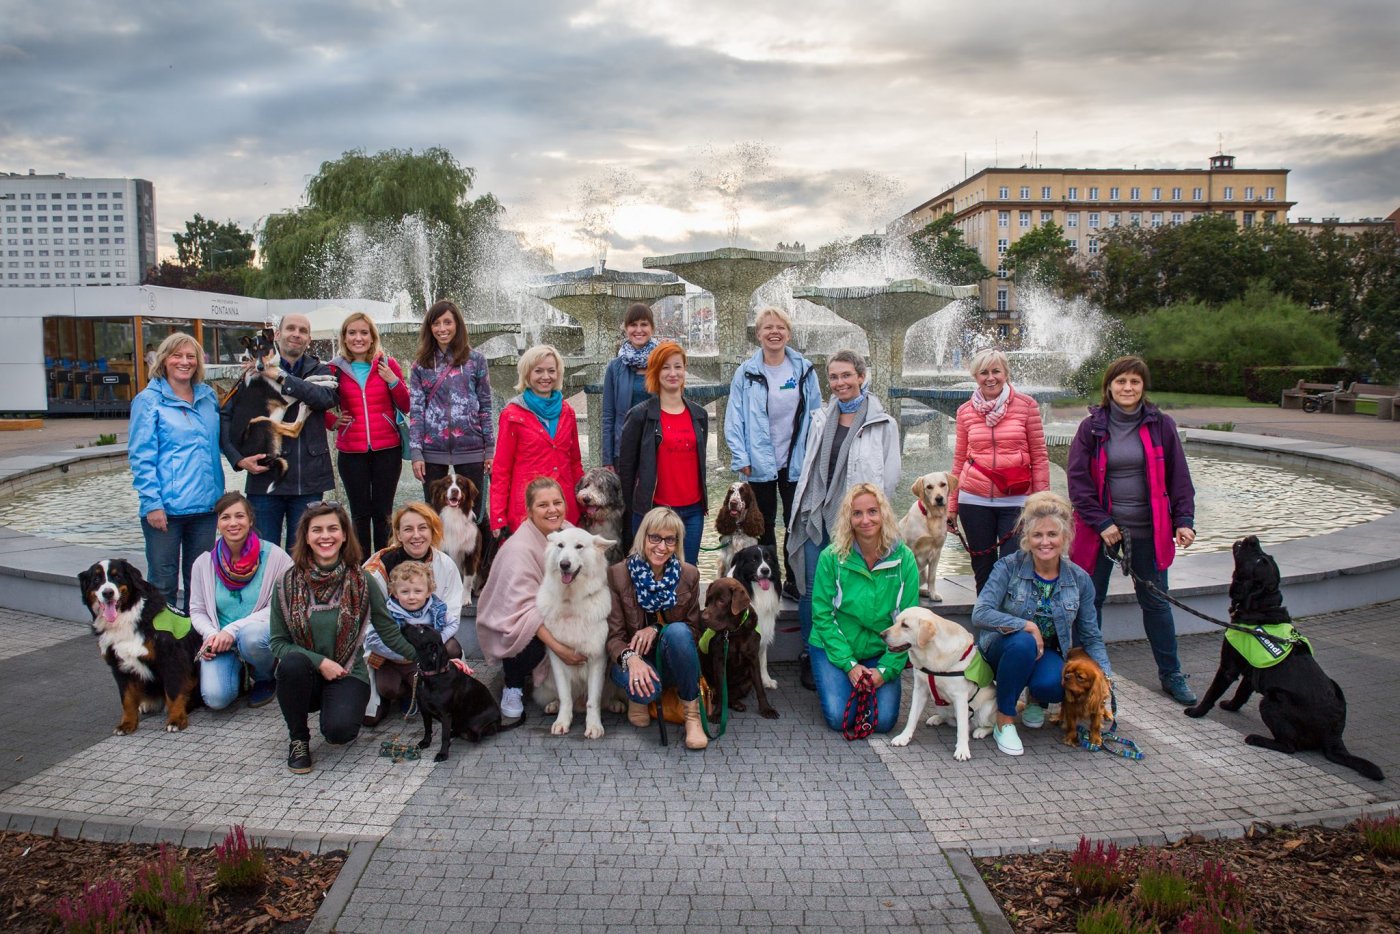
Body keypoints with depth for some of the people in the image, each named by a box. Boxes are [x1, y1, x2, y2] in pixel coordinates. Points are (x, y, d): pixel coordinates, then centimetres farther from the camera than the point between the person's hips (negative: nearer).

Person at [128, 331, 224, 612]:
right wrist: (151, 503, -13)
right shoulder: (149, 400, -3)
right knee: (163, 583, 1)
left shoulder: (208, 397, 11)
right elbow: (141, 457, -7)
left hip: (205, 504, 5)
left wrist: (219, 493, 13)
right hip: (165, 508, -5)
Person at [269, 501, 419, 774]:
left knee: (338, 730, -30)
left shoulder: (361, 581, -5)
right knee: (292, 663, -33)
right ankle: (298, 739, -7)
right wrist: (319, 662, -17)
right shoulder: (288, 584, -4)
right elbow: (277, 642, -4)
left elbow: (389, 632, -2)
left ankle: (339, 712, 11)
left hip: (348, 675, -1)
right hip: (304, 675, 2)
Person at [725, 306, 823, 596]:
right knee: (763, 524, 11)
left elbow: (816, 415, 6)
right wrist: (741, 457, -11)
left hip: (796, 462, 1)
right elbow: (734, 418, -4)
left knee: (796, 523, 8)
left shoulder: (804, 370, 1)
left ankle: (794, 581, 19)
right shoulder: (746, 373, -3)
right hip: (759, 463, -1)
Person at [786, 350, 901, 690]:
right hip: (817, 517, 3)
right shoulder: (820, 419, 14)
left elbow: (890, 477, -4)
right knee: (812, 590, 3)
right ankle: (811, 658, 15)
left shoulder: (883, 424, 0)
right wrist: (803, 507, 10)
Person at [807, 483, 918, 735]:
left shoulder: (904, 558, -9)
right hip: (834, 648, -1)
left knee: (883, 720, -14)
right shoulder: (832, 557, -13)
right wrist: (849, 664, -15)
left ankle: (870, 686, 18)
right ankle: (829, 680, 17)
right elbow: (822, 615, -9)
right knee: (840, 718, -16)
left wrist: (885, 669, -14)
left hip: (881, 651, 1)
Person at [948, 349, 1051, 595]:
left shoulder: (1026, 405, 0)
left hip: (1016, 501, -2)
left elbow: (1039, 456, 1)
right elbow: (959, 460, 11)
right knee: (983, 570, 10)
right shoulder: (965, 411, 6)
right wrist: (952, 505, 11)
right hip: (975, 501, 2)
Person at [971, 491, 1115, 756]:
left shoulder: (1079, 579, -4)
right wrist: (1027, 626, -31)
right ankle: (1004, 721, -18)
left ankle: (1037, 700, 8)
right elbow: (980, 614, -24)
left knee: (1052, 685, -33)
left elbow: (1091, 638, 3)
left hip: (1048, 653, 2)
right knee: (1023, 641, -37)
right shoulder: (1008, 567, -14)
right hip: (1004, 650, -2)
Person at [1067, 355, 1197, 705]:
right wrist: (1101, 522, -12)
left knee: (1155, 602, 11)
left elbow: (1179, 477, 4)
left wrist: (1184, 520, -4)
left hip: (1147, 531, 1)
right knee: (1090, 602, 6)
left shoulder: (1161, 425, 1)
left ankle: (1171, 674, 25)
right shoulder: (1092, 427, -2)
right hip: (1100, 530, -1)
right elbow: (1077, 480, -5)